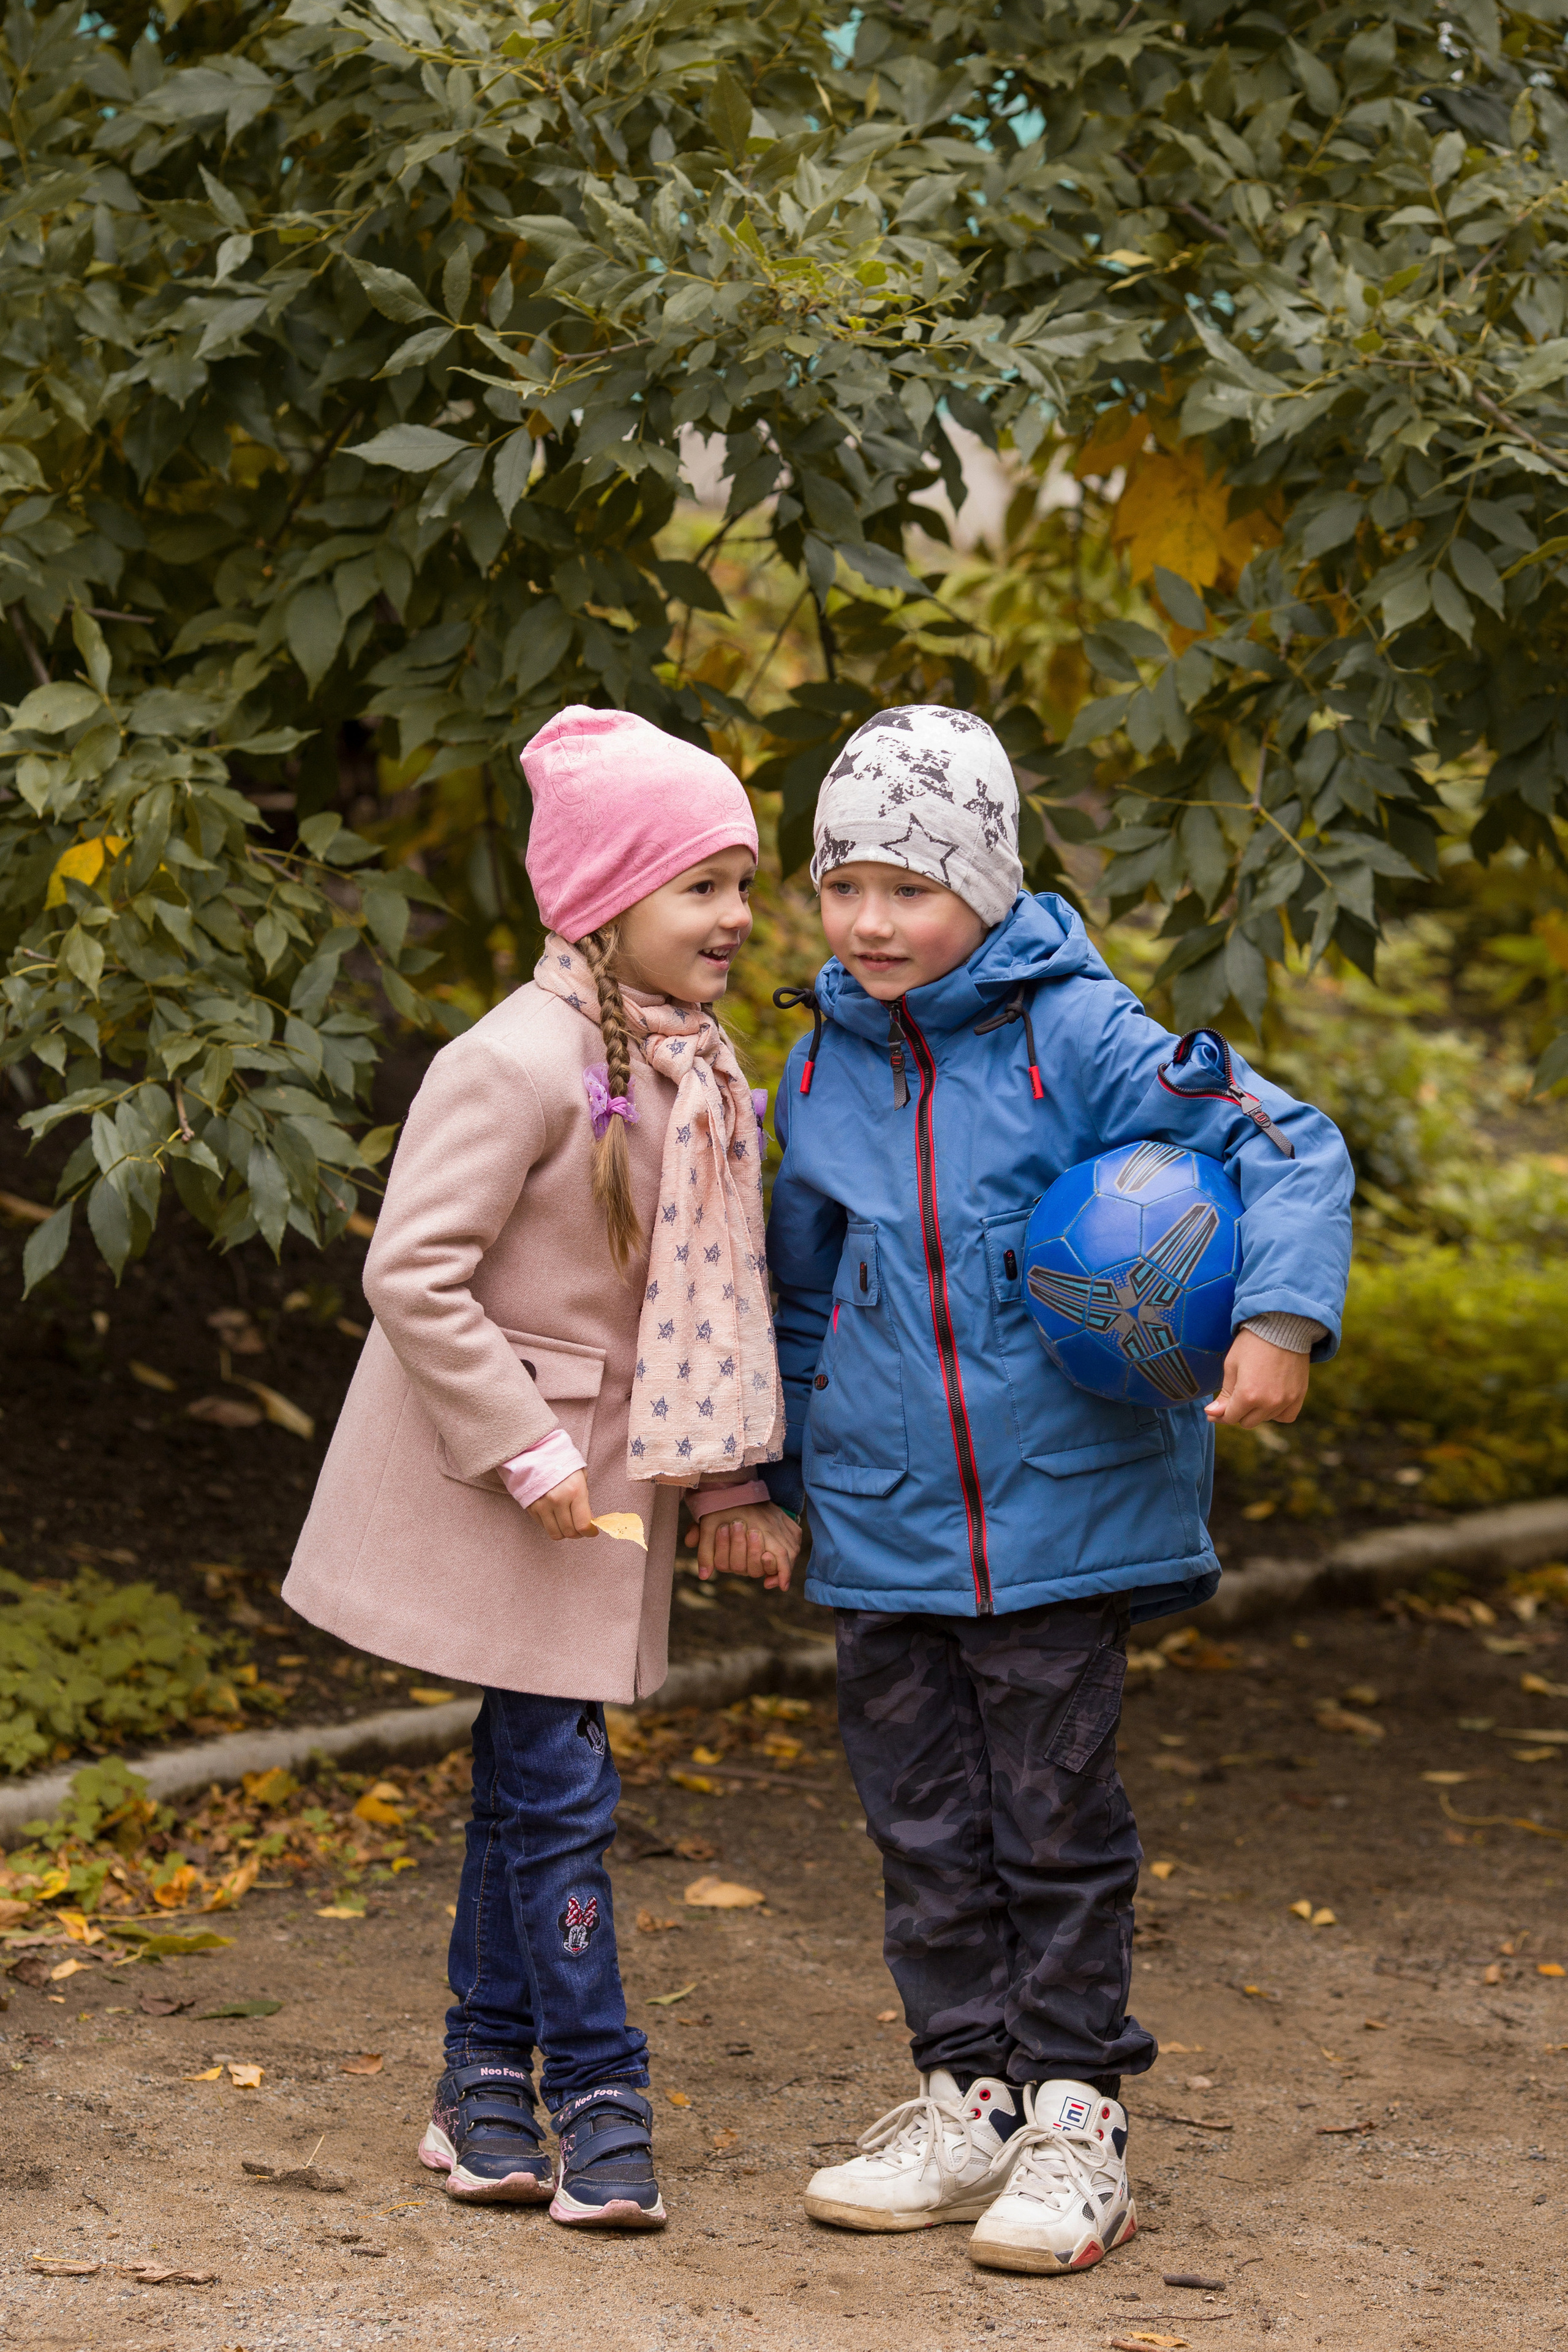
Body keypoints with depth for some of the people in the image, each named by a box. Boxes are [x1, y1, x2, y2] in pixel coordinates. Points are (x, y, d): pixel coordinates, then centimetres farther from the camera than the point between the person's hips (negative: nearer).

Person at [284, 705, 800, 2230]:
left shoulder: (695, 1073, 9)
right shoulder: (519, 1065, -19)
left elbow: (711, 1301, 16)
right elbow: (412, 1272, -21)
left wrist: (736, 1486, 12)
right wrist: (524, 1447, -21)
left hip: (603, 1485, 8)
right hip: (497, 1488, -8)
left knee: (529, 1778, 13)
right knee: (558, 1788, -6)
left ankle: (487, 2090, 21)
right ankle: (597, 2104, 1)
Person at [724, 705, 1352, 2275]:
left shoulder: (1073, 1038, -10)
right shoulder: (824, 1068, 7)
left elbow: (1286, 1146, -12)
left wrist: (1280, 1319, -26)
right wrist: (761, 1472, 22)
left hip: (1060, 1511, -5)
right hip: (882, 1528, 5)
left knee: (1057, 1826, 3)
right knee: (926, 1833, 10)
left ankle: (1074, 2121, 12)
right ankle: (967, 2104, 21)